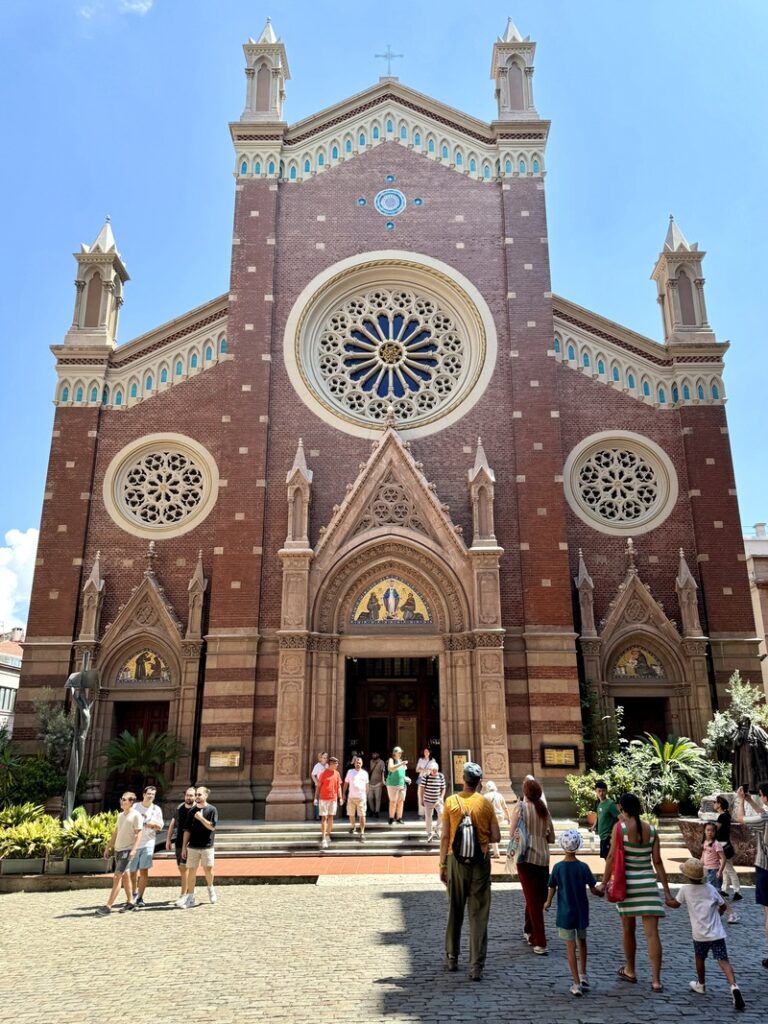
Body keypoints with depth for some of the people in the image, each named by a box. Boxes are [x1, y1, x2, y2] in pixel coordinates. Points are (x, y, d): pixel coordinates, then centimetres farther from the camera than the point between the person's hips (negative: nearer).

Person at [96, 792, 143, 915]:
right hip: (118, 849, 8)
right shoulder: (120, 815, 13)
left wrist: (133, 850, -24)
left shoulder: (136, 816, -10)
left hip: (127, 850, -8)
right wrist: (108, 847, 18)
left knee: (117, 878, -11)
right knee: (124, 876, 14)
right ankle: (130, 902, 24)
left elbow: (138, 834, -15)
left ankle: (108, 906, -11)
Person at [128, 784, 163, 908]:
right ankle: (134, 893, 33)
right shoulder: (135, 807, 2)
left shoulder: (156, 809, 5)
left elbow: (160, 826, 7)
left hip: (148, 843, -1)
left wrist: (153, 824, -12)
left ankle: (139, 898, -3)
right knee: (133, 871, 8)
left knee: (144, 871, -10)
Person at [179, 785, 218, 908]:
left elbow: (212, 826, -11)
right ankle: (190, 898, 12)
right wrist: (184, 846, 6)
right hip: (192, 846, 3)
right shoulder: (192, 811, 6)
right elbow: (187, 829, 9)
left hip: (207, 846, -3)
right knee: (191, 871, 3)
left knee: (208, 870, 0)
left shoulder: (212, 810, -4)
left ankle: (210, 888, 29)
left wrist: (200, 818, -17)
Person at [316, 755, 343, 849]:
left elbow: (338, 786, 12)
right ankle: (323, 839, -2)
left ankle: (328, 835, 23)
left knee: (330, 817, 10)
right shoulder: (323, 773, -6)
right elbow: (318, 786, -3)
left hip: (333, 799, 4)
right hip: (323, 799, -4)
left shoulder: (337, 774, 7)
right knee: (324, 818, -4)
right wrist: (316, 798, -7)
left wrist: (340, 798, 6)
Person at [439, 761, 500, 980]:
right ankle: (476, 966, 4)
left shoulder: (451, 802, -5)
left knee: (455, 911, 16)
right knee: (479, 915, 5)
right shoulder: (486, 804, -4)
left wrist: (442, 864, 3)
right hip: (480, 862, 0)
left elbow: (445, 837, -5)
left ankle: (452, 958, 27)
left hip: (456, 861, 0)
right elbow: (495, 837, -1)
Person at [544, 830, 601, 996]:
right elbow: (593, 890, -6)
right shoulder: (583, 867, -11)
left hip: (565, 913, -2)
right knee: (582, 941, 23)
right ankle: (583, 975, 35)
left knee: (570, 947, 3)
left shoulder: (558, 867, -11)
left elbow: (552, 889, -4)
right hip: (582, 912, 2)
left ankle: (576, 983, 1)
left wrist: (548, 903, 15)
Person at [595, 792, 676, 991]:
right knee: (652, 932, 3)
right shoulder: (651, 830, 1)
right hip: (648, 883, 2)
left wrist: (604, 883, -1)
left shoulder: (620, 827, -8)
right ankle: (656, 980, 1)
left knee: (628, 928, 16)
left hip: (627, 882, -2)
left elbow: (611, 857, -9)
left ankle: (630, 971, 30)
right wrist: (667, 891, 7)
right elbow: (657, 862, 1)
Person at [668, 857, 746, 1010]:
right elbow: (723, 906, 12)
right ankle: (734, 986, -24)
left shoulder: (685, 889, -2)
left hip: (700, 934, -1)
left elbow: (675, 904, 11)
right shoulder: (710, 888, 4)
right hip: (717, 933, 1)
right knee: (723, 960, -3)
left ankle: (701, 985, 36)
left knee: (699, 958, 21)